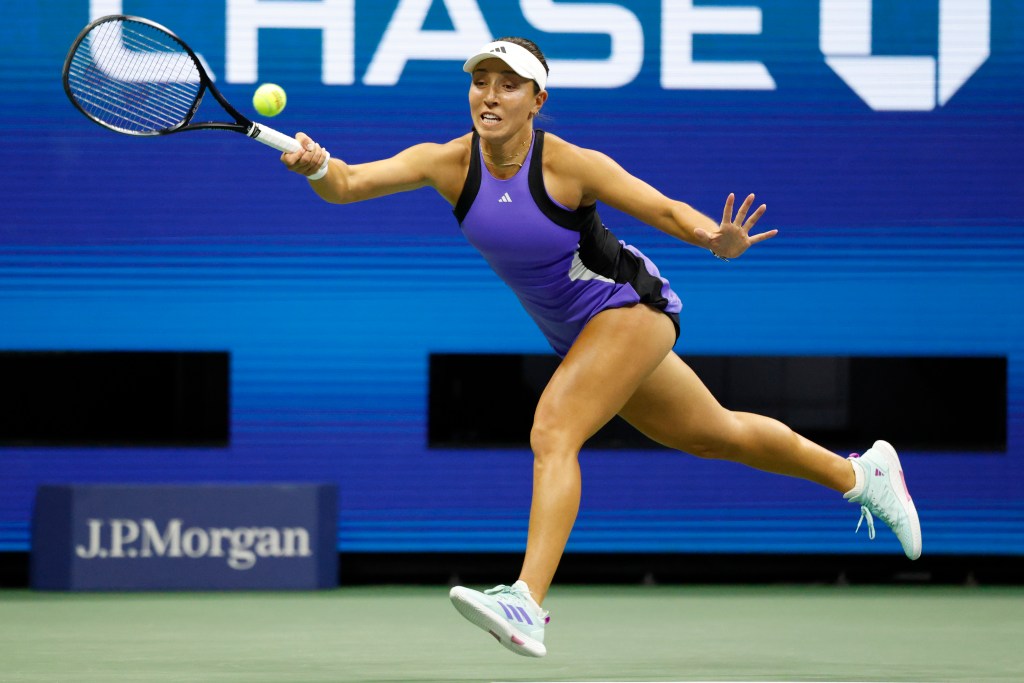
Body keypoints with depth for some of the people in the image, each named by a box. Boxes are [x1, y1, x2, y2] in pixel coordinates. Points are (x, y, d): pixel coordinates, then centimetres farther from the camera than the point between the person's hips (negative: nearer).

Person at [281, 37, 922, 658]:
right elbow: (348, 184, -21)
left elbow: (666, 209, -19)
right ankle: (859, 474, 42)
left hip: (630, 306, -7)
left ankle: (527, 605, -37)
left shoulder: (569, 165, -25)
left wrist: (718, 239, -39)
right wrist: (317, 167, -44)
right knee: (715, 434, 21)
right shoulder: (449, 164, -13)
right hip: (579, 335, 7)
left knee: (552, 433, -27)